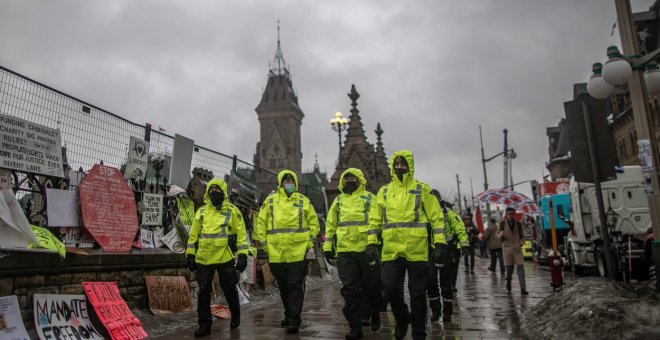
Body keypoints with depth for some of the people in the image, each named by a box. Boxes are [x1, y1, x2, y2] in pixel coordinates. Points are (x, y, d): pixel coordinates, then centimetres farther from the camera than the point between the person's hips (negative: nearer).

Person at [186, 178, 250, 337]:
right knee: (204, 292, 5)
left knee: (229, 290, 12)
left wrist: (243, 255, -9)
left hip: (225, 258, -2)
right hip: (203, 259, 2)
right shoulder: (202, 211, 8)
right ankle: (204, 324, 16)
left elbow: (241, 234, -3)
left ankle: (235, 316, 35)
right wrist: (190, 254, 8)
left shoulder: (232, 211, -2)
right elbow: (193, 234, 11)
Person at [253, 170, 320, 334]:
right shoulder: (270, 201, 7)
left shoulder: (303, 201, 5)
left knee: (296, 286, -2)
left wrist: (309, 241, -1)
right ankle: (289, 315, 31)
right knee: (283, 287, 15)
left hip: (298, 252, -2)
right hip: (276, 253, 2)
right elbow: (261, 223, 8)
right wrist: (263, 242, 2)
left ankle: (294, 320, 4)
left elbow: (313, 223, 7)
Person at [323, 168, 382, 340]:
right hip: (344, 251, 3)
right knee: (350, 290, 0)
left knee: (372, 285, 8)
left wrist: (372, 242, -18)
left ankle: (375, 314, 36)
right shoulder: (338, 201, 16)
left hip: (366, 249, -3)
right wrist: (327, 246, 10)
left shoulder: (369, 198, 4)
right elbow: (331, 225, 17)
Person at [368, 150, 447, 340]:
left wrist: (440, 246, -5)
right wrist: (371, 245, 6)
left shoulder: (422, 189, 3)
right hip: (391, 251, 3)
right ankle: (402, 319, 31)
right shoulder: (384, 191, 12)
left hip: (417, 250, -2)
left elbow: (437, 219, 2)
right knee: (392, 290, 3)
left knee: (418, 294, 5)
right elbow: (375, 220, 14)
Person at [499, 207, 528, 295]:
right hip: (507, 247, 0)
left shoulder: (518, 224, 2)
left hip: (517, 248, 0)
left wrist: (520, 244, -9)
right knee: (509, 267, 5)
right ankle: (508, 282, 35)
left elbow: (522, 236, 9)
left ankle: (523, 289, -6)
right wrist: (500, 234, -19)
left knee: (520, 267, -9)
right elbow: (498, 235, 6)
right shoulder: (503, 223, -1)